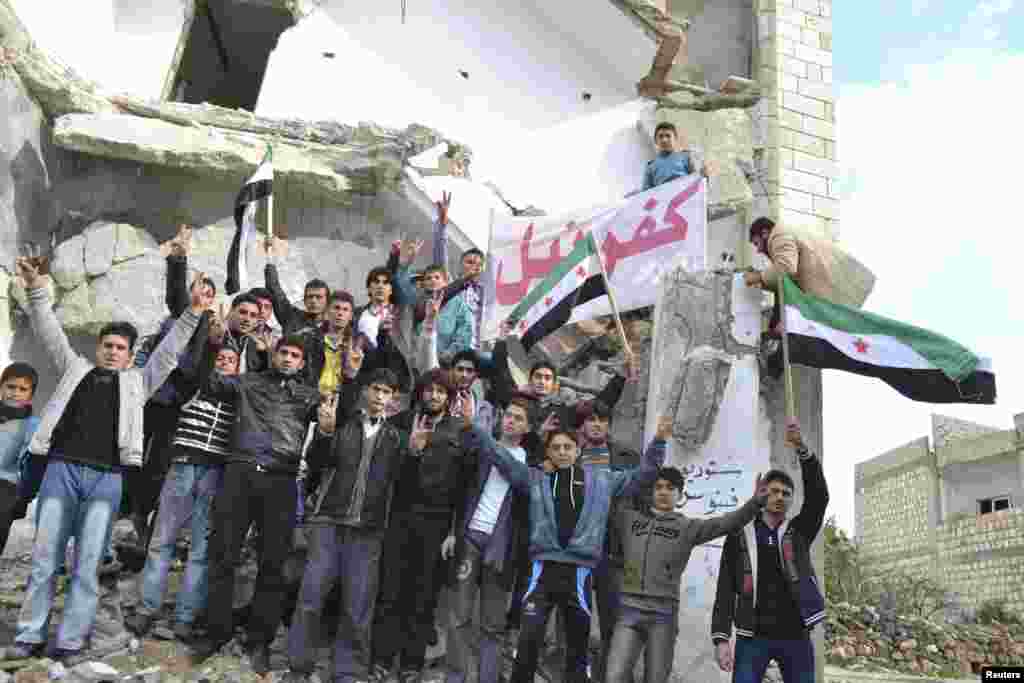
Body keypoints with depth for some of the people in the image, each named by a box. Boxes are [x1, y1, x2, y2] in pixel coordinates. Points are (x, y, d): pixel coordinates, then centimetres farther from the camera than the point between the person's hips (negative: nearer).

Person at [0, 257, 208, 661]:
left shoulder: (138, 382, 17)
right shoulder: (75, 369, 19)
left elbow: (168, 352, 11)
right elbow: (50, 333, 13)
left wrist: (193, 313, 1)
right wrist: (36, 290, 2)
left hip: (106, 477, 0)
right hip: (61, 469, 1)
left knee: (87, 565, -1)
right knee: (44, 559, 2)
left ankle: (71, 640, 5)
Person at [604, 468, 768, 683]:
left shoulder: (688, 527, 8)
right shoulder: (629, 519, 13)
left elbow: (726, 524, -2)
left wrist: (755, 502, -15)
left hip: (663, 614, -1)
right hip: (629, 610, 1)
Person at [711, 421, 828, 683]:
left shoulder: (799, 532, 11)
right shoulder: (739, 536, 6)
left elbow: (818, 496, -6)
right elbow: (725, 590, 0)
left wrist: (802, 449, -20)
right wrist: (721, 638, -12)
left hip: (796, 636, 2)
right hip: (753, 636, -2)